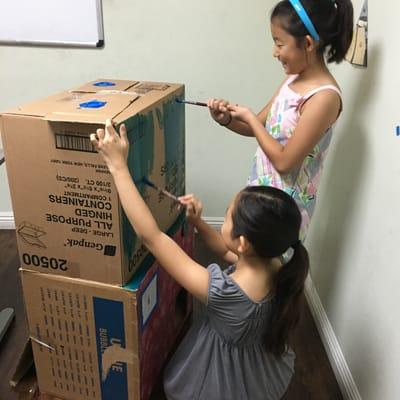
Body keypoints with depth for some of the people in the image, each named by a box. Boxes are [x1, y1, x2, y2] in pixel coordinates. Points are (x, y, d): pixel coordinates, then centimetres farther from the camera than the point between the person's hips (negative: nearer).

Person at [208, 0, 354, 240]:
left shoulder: (324, 97, -25)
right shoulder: (294, 79, 2)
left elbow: (284, 161, -24)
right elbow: (260, 128, 10)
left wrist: (249, 117, -14)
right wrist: (227, 120, -9)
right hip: (264, 190, 8)